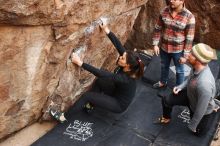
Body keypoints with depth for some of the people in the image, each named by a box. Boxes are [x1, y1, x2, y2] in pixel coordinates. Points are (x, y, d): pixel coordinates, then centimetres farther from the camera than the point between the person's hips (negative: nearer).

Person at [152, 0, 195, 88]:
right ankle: (163, 82, 53)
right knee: (164, 66, 26)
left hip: (178, 50, -4)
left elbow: (189, 38, -16)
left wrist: (185, 55, -14)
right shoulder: (164, 11, -10)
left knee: (179, 70, 18)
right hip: (164, 47, 4)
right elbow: (158, 29, 0)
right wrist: (155, 44, -3)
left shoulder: (189, 17, -22)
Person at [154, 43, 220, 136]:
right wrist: (181, 87, -10)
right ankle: (166, 118, 30)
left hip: (203, 109, -5)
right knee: (166, 100, -1)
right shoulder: (198, 66, -23)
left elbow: (201, 110, -31)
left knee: (198, 132, 20)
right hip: (190, 95, 6)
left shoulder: (204, 84, -46)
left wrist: (192, 125, -16)